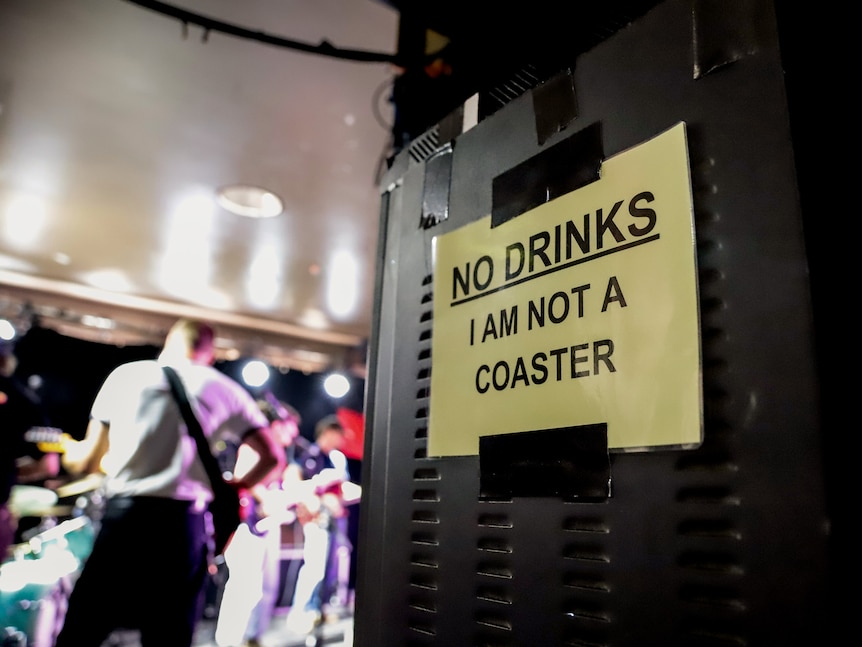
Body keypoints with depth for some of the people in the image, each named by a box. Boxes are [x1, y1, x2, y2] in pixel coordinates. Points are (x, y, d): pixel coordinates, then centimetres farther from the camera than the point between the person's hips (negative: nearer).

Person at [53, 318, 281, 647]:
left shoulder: (126, 373, 7)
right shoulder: (225, 389, 8)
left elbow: (88, 460, 7)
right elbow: (270, 456, 2)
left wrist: (70, 451, 28)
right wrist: (233, 486, 16)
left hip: (123, 515, 0)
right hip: (185, 522, 1)